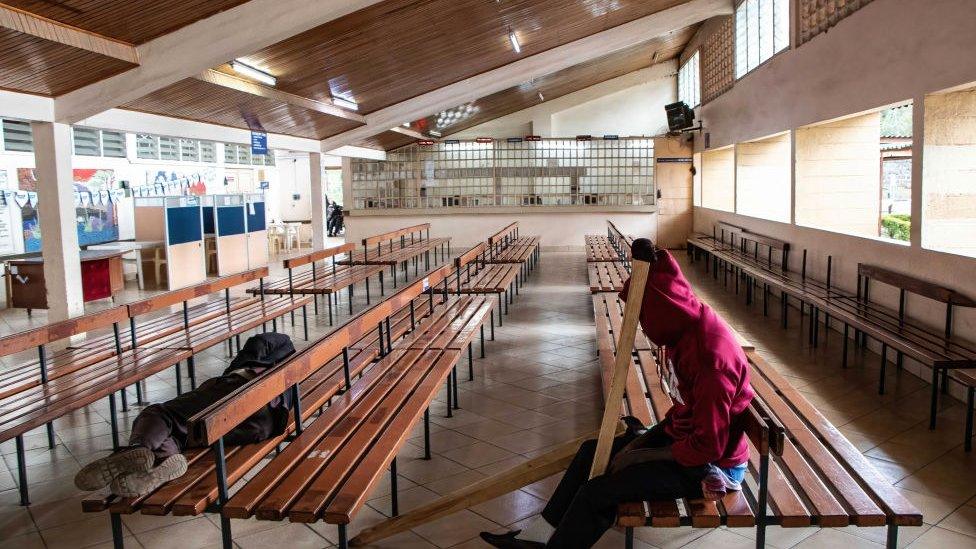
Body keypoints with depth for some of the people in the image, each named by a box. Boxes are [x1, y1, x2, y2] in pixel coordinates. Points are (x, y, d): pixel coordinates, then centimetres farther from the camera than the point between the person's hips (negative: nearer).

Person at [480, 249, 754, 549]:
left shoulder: (711, 356, -31)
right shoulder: (688, 329, -2)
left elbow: (708, 446, -26)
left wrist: (640, 455, -16)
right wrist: (643, 439, -1)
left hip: (710, 465, -9)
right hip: (684, 435, 9)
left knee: (596, 492, -15)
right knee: (593, 450, 13)